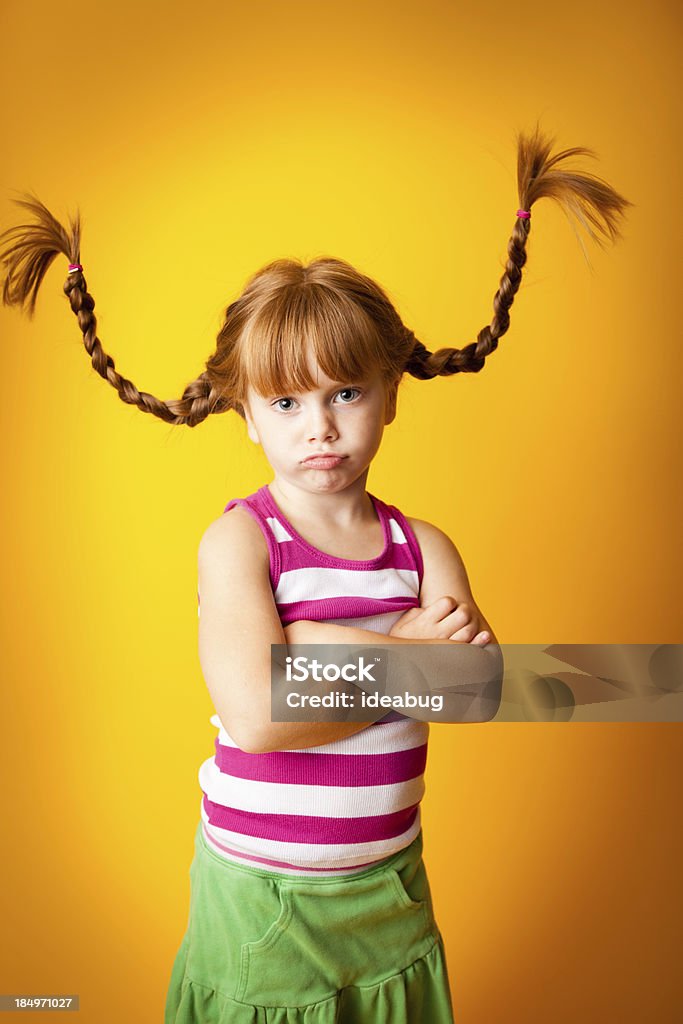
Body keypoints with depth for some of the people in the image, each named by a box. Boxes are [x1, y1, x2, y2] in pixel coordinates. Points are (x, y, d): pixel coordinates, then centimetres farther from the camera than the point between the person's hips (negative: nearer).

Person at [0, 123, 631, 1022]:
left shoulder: (424, 546, -4)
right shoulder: (236, 540, -15)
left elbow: (481, 694, -17)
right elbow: (258, 714, -28)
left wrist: (315, 640, -24)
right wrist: (409, 658, -18)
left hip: (389, 890, 4)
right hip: (257, 896, -3)